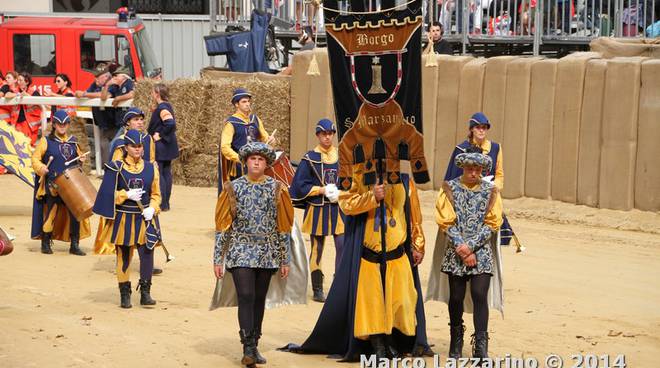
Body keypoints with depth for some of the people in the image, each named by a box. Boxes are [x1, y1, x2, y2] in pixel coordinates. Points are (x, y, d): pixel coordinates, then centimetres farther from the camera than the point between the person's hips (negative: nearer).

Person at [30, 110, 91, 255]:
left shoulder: (73, 141, 15)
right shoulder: (46, 141, 3)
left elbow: (78, 156, 25)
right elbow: (35, 158, 2)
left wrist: (81, 160, 2)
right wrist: (41, 168, -17)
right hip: (53, 183, -4)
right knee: (51, 212, -4)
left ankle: (74, 245, 6)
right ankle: (46, 243, 11)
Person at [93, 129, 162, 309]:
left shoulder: (151, 168, 6)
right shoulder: (116, 168, -3)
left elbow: (156, 194, 11)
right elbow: (108, 194, -3)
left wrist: (152, 208, -8)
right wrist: (127, 195, -17)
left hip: (145, 219, 1)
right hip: (123, 219, -1)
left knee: (147, 253, -12)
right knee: (123, 257, 6)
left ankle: (145, 293, -3)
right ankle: (125, 294, 16)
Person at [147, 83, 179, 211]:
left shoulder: (161, 108, -18)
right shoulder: (167, 106, 11)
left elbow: (170, 124, -30)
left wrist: (159, 135, -20)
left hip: (160, 146, -10)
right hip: (168, 147, 10)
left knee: (157, 174, -5)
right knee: (166, 173, 12)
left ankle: (162, 204, -4)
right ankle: (166, 203, 17)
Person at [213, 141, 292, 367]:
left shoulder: (276, 189, 3)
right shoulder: (234, 188, 1)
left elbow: (283, 227, 7)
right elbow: (223, 226, 3)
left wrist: (285, 259, 5)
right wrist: (218, 259, 0)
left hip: (267, 254, 2)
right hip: (241, 253, -2)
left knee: (259, 300, 7)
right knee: (246, 297, -13)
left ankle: (254, 346, 17)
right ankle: (248, 349, -15)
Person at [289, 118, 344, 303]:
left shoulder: (341, 156, 6)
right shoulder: (309, 158, -3)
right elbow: (300, 185, -4)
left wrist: (340, 192, -7)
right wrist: (321, 190, -14)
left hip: (338, 209, 2)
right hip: (317, 209, -2)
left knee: (342, 245, -8)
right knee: (317, 248, 5)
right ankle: (317, 290, 13)